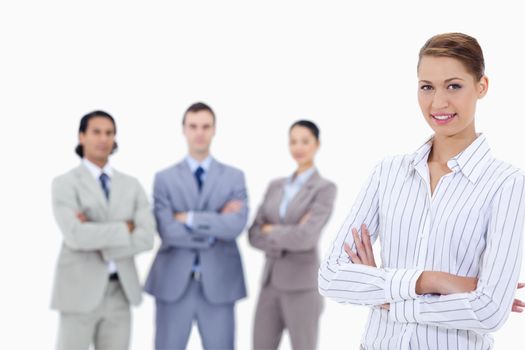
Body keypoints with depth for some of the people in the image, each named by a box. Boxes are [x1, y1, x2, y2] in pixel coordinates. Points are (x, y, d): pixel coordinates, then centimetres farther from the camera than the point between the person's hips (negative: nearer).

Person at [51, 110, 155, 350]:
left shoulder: (131, 185, 9)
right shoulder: (65, 184, -4)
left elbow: (146, 238, -5)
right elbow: (76, 236, -20)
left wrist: (98, 241, -14)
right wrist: (125, 228, -11)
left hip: (120, 291, 4)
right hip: (80, 291, -4)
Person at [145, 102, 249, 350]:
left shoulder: (234, 177, 5)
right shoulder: (165, 178, 3)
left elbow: (236, 225, -12)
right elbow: (168, 231, -11)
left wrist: (190, 218, -13)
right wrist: (215, 229, -11)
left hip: (218, 284, 1)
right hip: (173, 284, 0)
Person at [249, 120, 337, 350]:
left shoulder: (325, 189, -6)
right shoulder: (275, 187, 12)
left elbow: (306, 237, -19)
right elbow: (254, 235, 5)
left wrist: (272, 231, -4)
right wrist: (288, 237, -12)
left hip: (303, 287, -6)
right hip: (271, 284, 6)